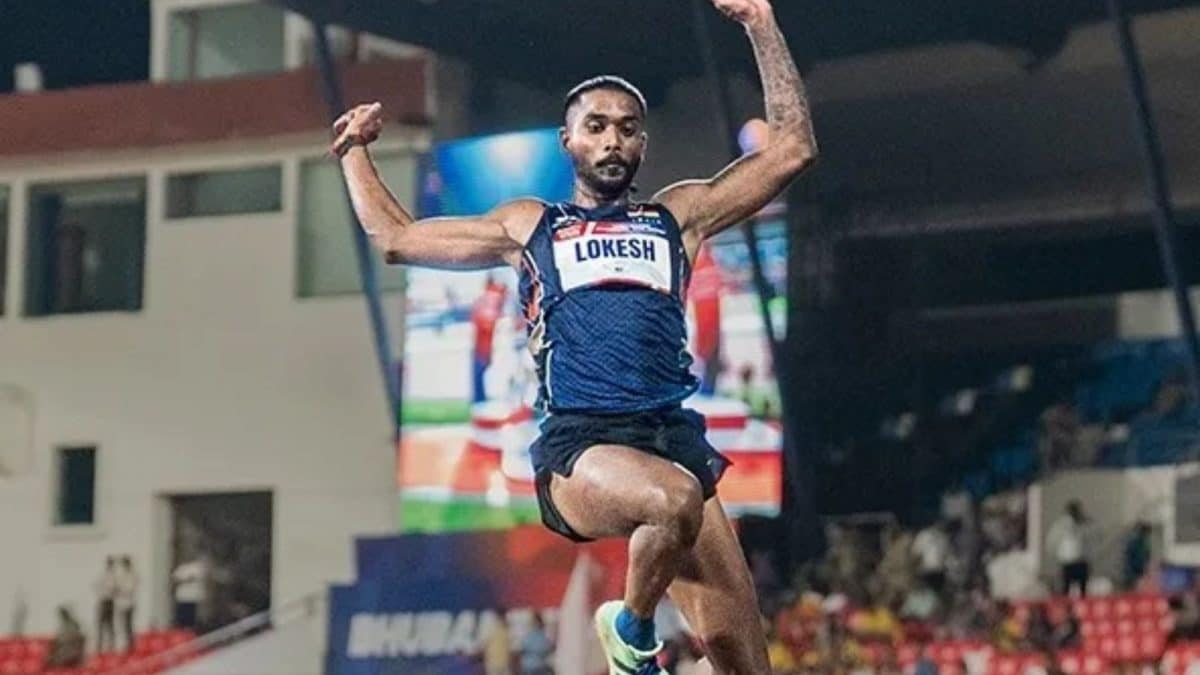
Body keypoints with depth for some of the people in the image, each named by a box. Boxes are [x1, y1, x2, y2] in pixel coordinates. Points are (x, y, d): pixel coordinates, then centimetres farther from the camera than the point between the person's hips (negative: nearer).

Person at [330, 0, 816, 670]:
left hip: (675, 435, 2)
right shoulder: (528, 227, 23)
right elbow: (395, 237, 32)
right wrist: (356, 151, 39)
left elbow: (793, 149, 18)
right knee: (675, 499, -37)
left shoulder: (678, 216, 23)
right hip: (579, 444, -2)